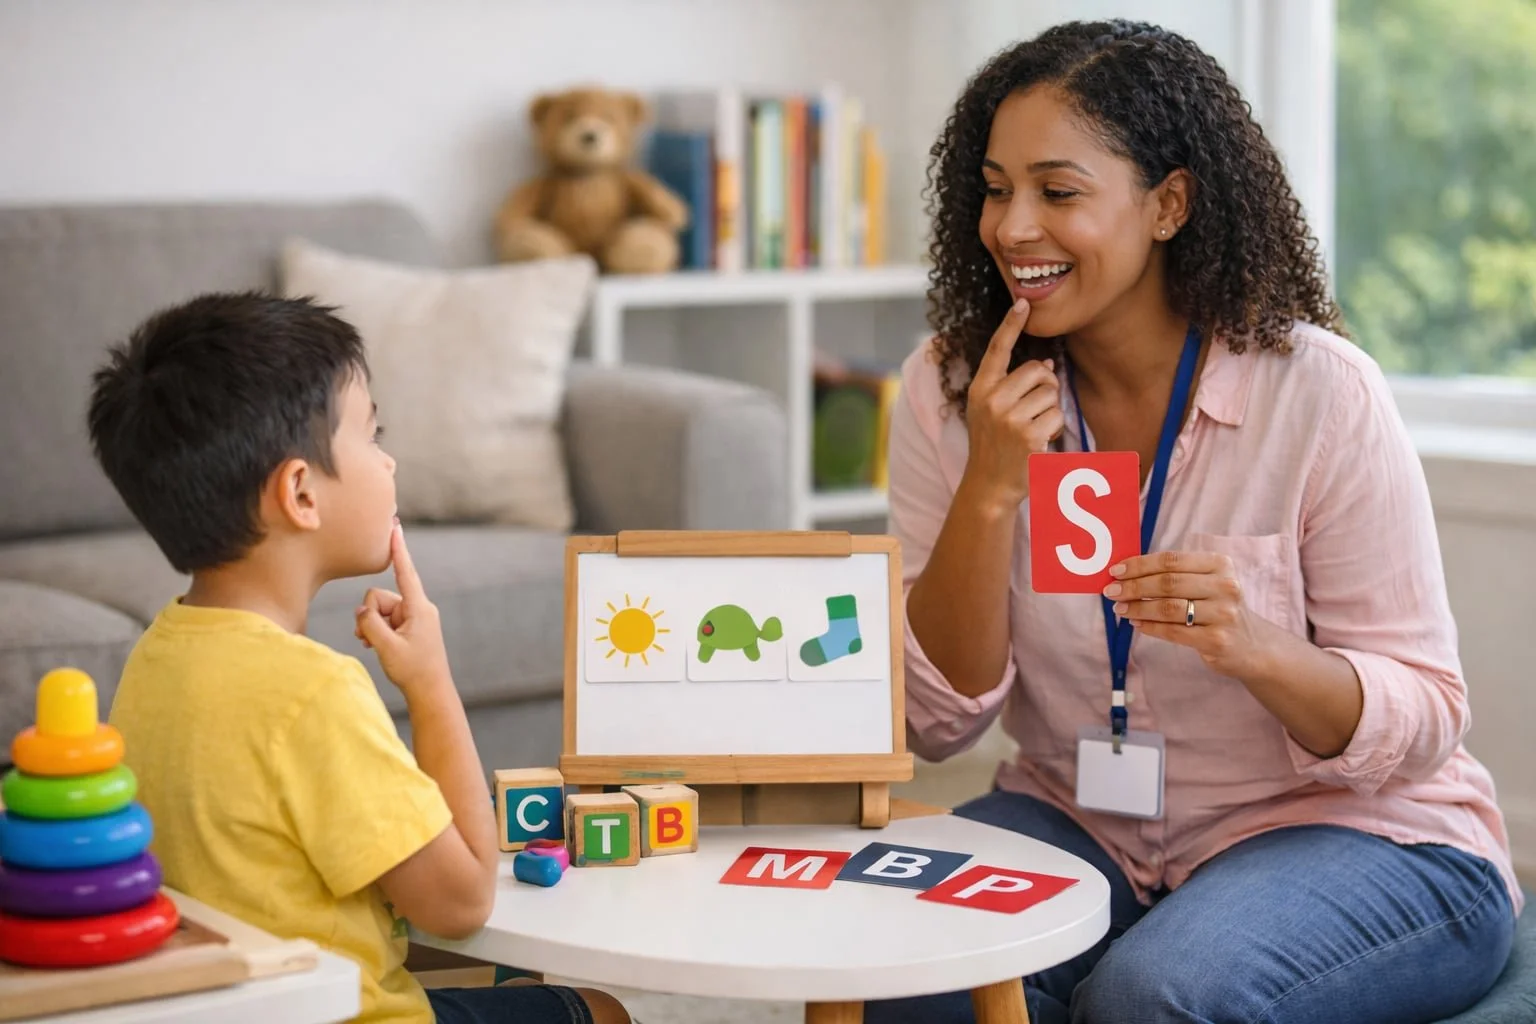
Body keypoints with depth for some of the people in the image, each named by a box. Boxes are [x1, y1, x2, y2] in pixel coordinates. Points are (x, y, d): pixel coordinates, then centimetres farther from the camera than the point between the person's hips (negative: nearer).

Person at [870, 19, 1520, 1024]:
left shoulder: (1321, 394, -16)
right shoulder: (951, 391, -5)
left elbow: (1424, 722, -11)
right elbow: (939, 723, -7)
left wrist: (1254, 649, -31)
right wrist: (989, 492, -21)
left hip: (1362, 835, -3)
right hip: (1080, 828, 3)